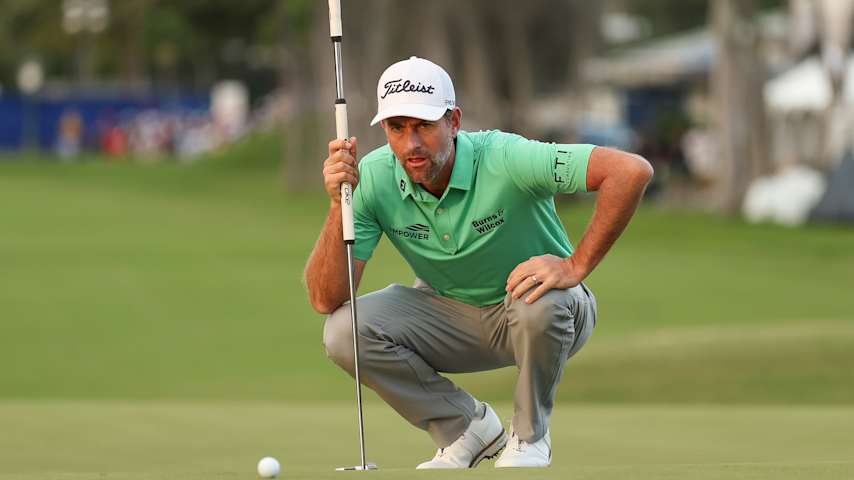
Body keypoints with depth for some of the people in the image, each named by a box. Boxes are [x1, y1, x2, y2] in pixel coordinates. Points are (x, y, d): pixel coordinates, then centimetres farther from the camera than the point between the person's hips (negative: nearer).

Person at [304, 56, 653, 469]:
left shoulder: (504, 159, -30)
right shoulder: (373, 179, -19)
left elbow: (632, 171, -38)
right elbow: (325, 300, -21)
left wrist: (576, 266, -34)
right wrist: (339, 206, -34)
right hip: (451, 313, 3)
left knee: (540, 302, -39)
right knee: (345, 330, -21)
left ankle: (530, 436, -9)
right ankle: (466, 428, -1)